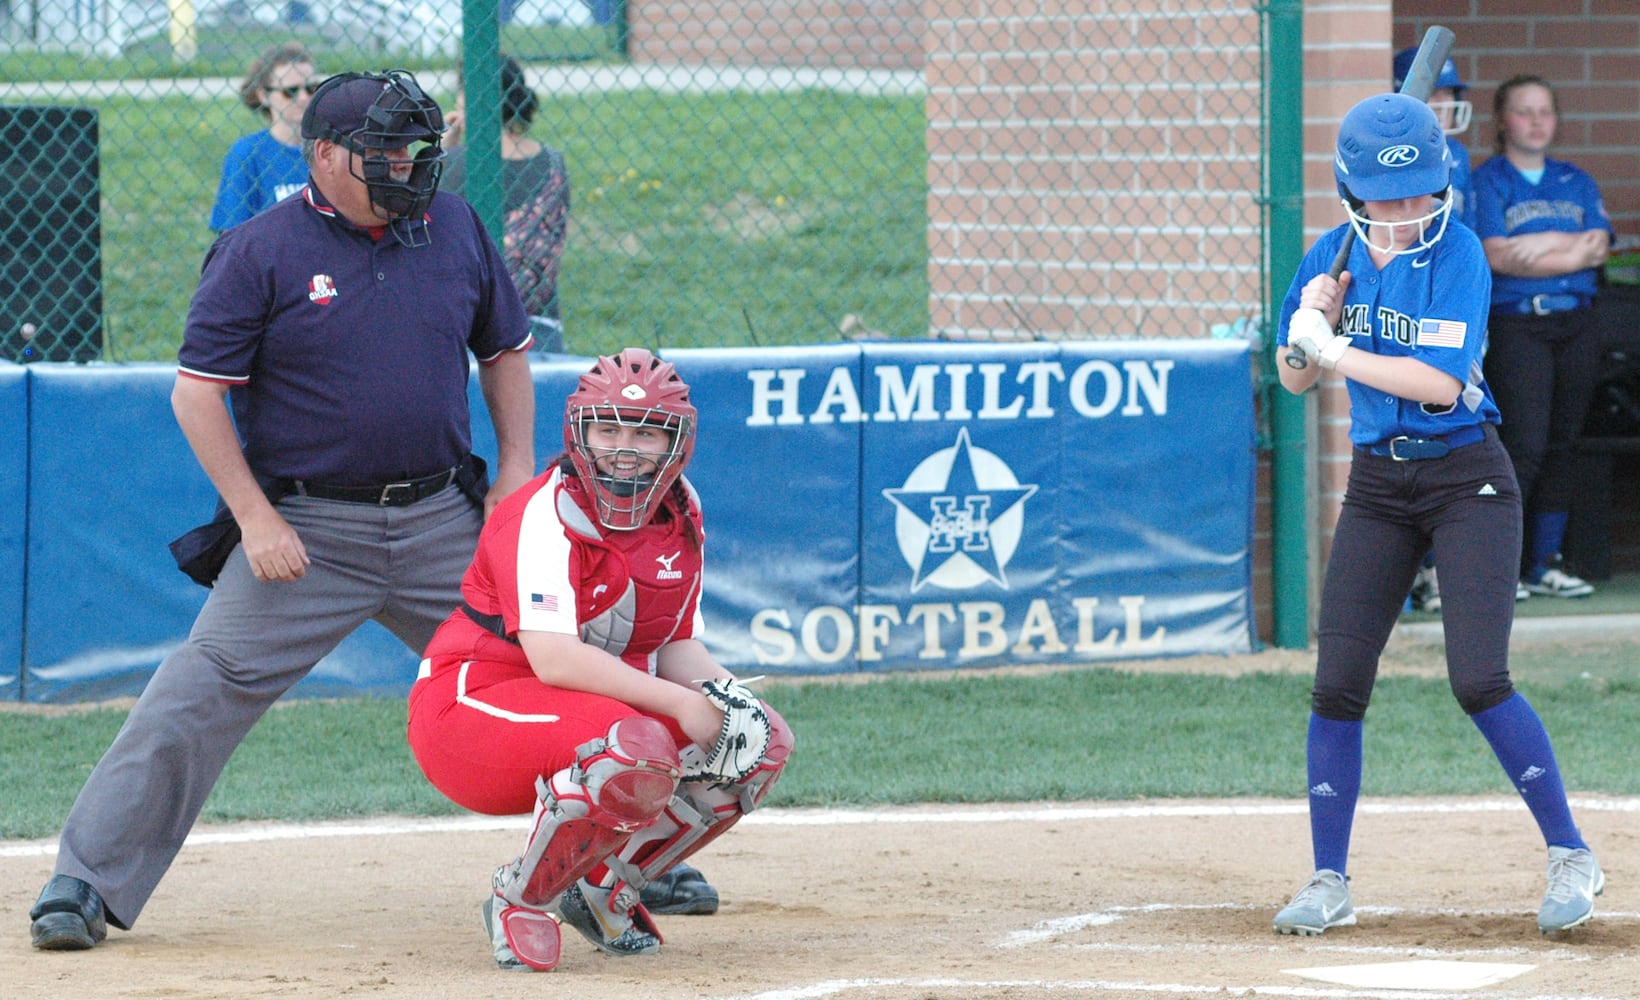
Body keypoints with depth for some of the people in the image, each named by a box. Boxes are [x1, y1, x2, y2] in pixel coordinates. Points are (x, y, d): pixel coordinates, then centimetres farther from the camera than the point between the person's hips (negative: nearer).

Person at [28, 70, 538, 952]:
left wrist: (516, 472, 6)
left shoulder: (454, 228, 5)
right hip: (306, 530, -4)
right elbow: (197, 392, -8)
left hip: (443, 519, 4)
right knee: (200, 696, -12)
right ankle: (85, 884, -8)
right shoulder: (261, 252, -9)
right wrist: (256, 517, -14)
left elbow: (505, 350, 17)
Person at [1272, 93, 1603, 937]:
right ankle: (1329, 882, 8)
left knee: (1479, 681, -15)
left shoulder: (1457, 254, -14)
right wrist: (1315, 319, -11)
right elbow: (1297, 378, 8)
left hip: (1466, 481, -5)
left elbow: (1442, 382, -24)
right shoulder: (1332, 256, 3)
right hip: (1377, 484, 5)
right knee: (1337, 684, -1)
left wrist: (1334, 348, -21)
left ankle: (1570, 856, -1)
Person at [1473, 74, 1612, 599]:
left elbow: (1598, 247, 4)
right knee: (1526, 445, -13)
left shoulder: (1577, 182, 17)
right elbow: (1495, 255, -11)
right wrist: (1572, 249, -7)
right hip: (1515, 324, -5)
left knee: (1563, 446, 5)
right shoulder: (1488, 181, 2)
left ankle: (1545, 562, 11)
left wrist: (1542, 244, -9)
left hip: (1576, 324, 5)